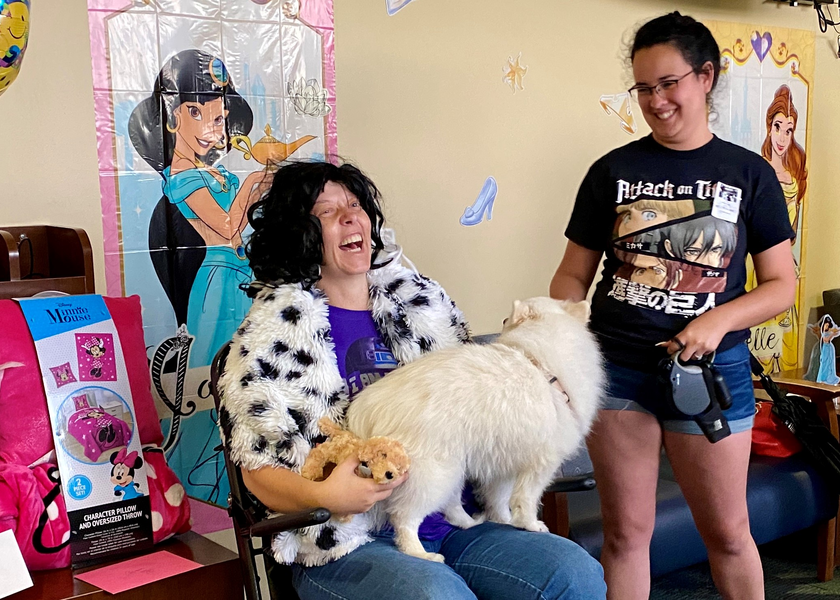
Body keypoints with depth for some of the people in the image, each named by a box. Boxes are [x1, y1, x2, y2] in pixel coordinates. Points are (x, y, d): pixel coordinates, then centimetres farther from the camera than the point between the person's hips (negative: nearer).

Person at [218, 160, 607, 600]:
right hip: (348, 541, -4)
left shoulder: (423, 301, 15)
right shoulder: (275, 330, 1)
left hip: (448, 524, 5)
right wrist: (323, 495, -25)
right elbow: (259, 470, -4)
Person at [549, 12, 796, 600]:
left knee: (727, 530, 12)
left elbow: (781, 285, 2)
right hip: (617, 368, 1)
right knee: (626, 530, 9)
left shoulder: (749, 174, 2)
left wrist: (719, 320, -16)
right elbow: (574, 274, 6)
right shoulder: (612, 171, 4)